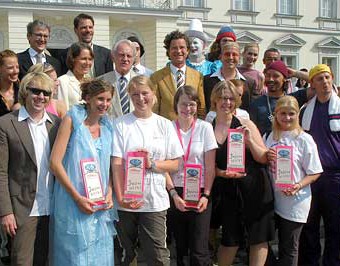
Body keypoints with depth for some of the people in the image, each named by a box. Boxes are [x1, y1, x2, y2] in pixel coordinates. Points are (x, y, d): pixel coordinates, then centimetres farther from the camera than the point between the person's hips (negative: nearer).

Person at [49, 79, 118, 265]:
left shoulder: (107, 126, 10)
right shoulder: (72, 120, -6)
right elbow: (55, 162, -12)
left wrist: (109, 194, -2)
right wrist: (77, 197, -15)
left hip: (101, 207, 5)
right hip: (73, 203, -5)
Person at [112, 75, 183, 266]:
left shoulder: (165, 125, 5)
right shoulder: (120, 124, -1)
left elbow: (175, 164, 6)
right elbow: (117, 164, -6)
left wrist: (152, 164, -12)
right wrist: (121, 198, -15)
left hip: (155, 201, 1)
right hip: (126, 201, 0)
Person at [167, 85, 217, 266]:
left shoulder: (205, 128, -2)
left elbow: (210, 166, -2)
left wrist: (206, 195, -8)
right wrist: (174, 194, -7)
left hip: (200, 193, -1)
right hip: (175, 192, 1)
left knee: (199, 250, -4)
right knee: (178, 246, 10)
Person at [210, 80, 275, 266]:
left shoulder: (245, 125, -2)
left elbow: (263, 159, -3)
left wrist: (250, 140, -17)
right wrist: (222, 173, -13)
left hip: (254, 188, 0)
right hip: (227, 191, 0)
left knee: (259, 238, 5)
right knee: (231, 240, 5)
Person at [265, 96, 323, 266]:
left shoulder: (304, 139, -10)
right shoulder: (272, 136, 5)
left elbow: (314, 172, -9)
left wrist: (299, 186, -25)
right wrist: (267, 157, -8)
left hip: (295, 200, -5)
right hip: (274, 199, 5)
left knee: (289, 248, 8)